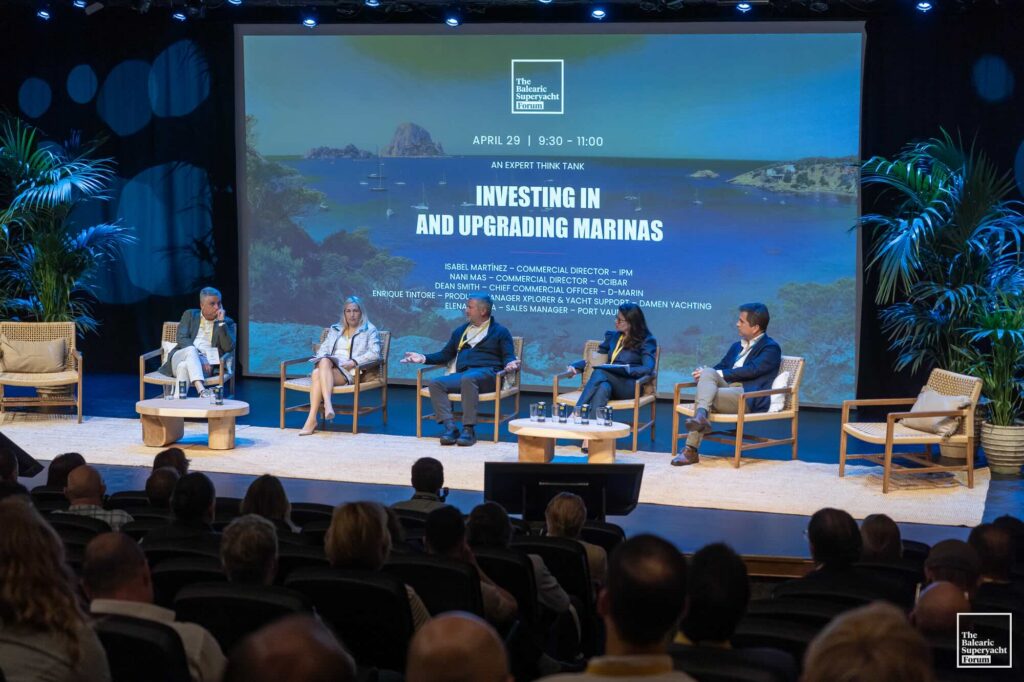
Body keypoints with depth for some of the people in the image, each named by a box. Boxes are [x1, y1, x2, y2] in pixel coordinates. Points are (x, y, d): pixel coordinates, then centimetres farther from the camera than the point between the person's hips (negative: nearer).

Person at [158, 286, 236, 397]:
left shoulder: (227, 322, 12)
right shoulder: (190, 315, 15)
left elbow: (229, 347, -4)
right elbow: (182, 339, 0)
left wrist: (221, 322, -10)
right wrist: (196, 355, -17)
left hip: (205, 364, -1)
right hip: (181, 358, 1)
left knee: (184, 366, -36)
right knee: (191, 349, -36)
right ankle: (202, 391, -56)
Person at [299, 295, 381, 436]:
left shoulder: (370, 331, 14)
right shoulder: (335, 329, 29)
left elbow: (374, 353, -1)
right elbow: (323, 348, 21)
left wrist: (354, 362, -13)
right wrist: (323, 359, -3)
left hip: (349, 372, -4)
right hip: (329, 366, 4)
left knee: (318, 374, -35)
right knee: (323, 361, -37)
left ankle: (312, 419, -46)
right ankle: (327, 405, -50)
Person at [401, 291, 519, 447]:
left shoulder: (500, 332, 14)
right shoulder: (460, 331, 28)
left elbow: (509, 356, 4)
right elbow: (445, 355, 28)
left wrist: (510, 364, -20)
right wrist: (423, 358, 14)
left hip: (487, 374, -5)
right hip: (462, 374, 5)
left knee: (468, 379, -40)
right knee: (435, 384, -24)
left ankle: (468, 429, -39)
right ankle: (450, 426, -34)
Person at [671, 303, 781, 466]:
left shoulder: (771, 348, 2)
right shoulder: (737, 346, 26)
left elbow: (750, 370, -12)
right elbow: (720, 367, 21)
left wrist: (717, 374, -14)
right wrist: (706, 374, -3)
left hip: (748, 399, -6)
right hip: (727, 389, 6)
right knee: (708, 372, -25)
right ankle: (700, 416, -44)